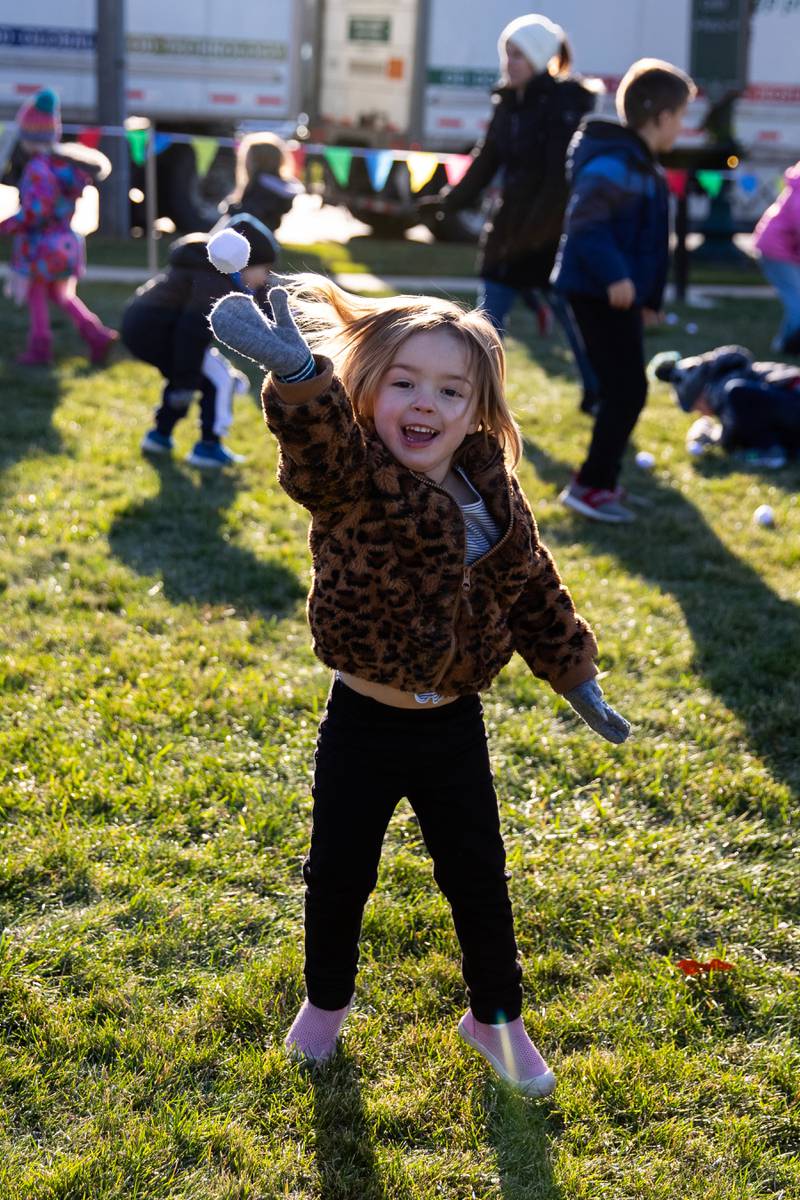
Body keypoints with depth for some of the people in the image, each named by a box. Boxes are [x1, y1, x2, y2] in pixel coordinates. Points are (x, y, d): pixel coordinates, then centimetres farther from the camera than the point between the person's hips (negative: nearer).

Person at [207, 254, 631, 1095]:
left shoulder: (495, 497, -5)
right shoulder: (351, 484, -20)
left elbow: (536, 593, 10)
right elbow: (322, 439, -45)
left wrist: (576, 678, 15)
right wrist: (296, 372, -66)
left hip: (454, 726, 3)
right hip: (363, 724, -3)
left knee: (479, 881, 15)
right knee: (338, 878, 15)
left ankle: (495, 1017, 39)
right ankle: (326, 1001, 43)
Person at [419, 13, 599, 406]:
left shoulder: (564, 104, -13)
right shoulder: (508, 102, 8)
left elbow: (562, 175, -21)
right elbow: (486, 161, 16)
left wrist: (537, 226, -26)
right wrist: (450, 200, 15)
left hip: (552, 234, -7)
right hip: (508, 228, 7)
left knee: (573, 318, 6)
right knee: (488, 319, 7)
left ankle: (598, 398, 22)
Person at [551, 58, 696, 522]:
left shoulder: (644, 165, 16)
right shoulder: (615, 162, -16)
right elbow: (585, 221, -26)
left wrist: (650, 297, 25)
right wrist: (614, 273, -35)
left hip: (620, 294, 11)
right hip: (599, 293, -11)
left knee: (623, 389, 15)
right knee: (627, 389, -9)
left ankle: (602, 480, 24)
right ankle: (591, 485, -3)